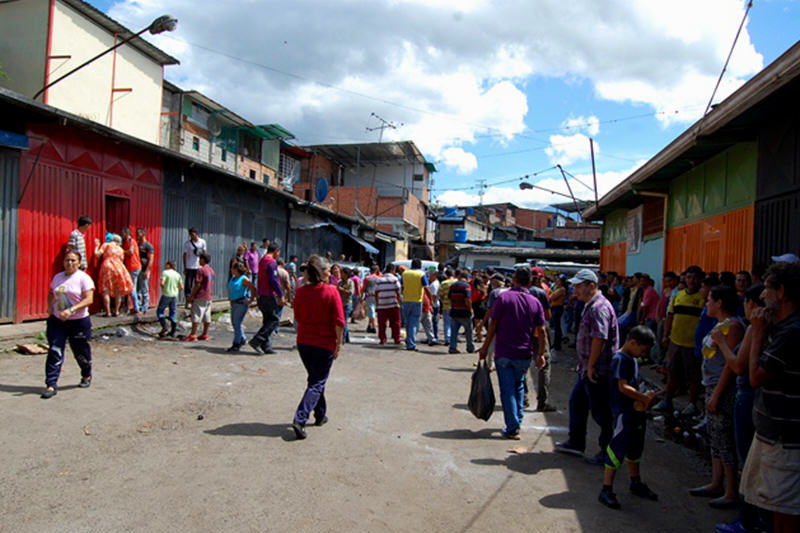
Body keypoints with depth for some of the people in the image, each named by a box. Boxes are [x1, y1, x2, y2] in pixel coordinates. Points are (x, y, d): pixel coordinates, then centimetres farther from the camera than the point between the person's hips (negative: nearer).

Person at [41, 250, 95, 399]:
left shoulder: (83, 278, -9)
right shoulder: (57, 277, 9)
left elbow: (88, 299, -17)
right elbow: (51, 294, 24)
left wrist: (71, 310, -28)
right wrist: (50, 308, 6)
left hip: (79, 321, -4)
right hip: (57, 321, 4)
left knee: (81, 352, 10)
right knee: (54, 351, -6)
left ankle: (86, 376, 36)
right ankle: (51, 385, -3)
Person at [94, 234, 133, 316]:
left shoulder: (106, 245, 8)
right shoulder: (120, 249, 18)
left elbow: (97, 254, 1)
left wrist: (97, 246, 16)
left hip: (107, 267, -3)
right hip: (119, 268, 3)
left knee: (106, 291, 0)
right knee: (118, 291, 10)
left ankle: (108, 312, -4)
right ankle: (116, 311, 10)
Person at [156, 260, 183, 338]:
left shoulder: (165, 272, -6)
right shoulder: (177, 274, 7)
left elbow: (162, 283, -18)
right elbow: (181, 287, 3)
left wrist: (162, 288, 3)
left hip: (166, 295, -4)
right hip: (174, 296, 5)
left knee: (159, 311, 8)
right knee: (173, 313, 9)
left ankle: (164, 326, -9)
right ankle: (173, 332, 11)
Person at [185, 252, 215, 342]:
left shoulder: (201, 270, -14)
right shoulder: (211, 270, 11)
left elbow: (197, 285, -16)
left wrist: (191, 296, -10)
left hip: (200, 297, -8)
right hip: (209, 296, 8)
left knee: (196, 316, -4)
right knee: (207, 316, 9)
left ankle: (193, 335, -3)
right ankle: (205, 334, 13)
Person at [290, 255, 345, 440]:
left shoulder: (301, 291, -2)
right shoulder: (331, 291, -14)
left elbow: (297, 317, 9)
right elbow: (339, 321, -15)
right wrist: (339, 343, -5)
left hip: (303, 342, 5)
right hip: (324, 344, -5)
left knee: (315, 379, 22)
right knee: (317, 383, 2)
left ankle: (320, 415, 34)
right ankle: (299, 419, -11)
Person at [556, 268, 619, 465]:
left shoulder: (599, 307, -20)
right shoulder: (590, 305, 13)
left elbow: (599, 339, -26)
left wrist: (591, 366, -21)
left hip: (598, 370, -11)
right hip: (588, 368, 11)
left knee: (601, 412, 1)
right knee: (577, 402, 19)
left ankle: (608, 452, 14)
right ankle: (576, 442, 32)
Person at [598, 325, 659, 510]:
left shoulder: (632, 360, 13)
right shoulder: (621, 359, -18)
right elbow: (623, 387, -23)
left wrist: (643, 400, 6)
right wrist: (644, 398, -19)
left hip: (635, 410, 10)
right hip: (623, 412, -10)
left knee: (635, 448, 22)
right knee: (618, 449, -7)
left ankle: (636, 484, 39)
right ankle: (606, 490, 0)